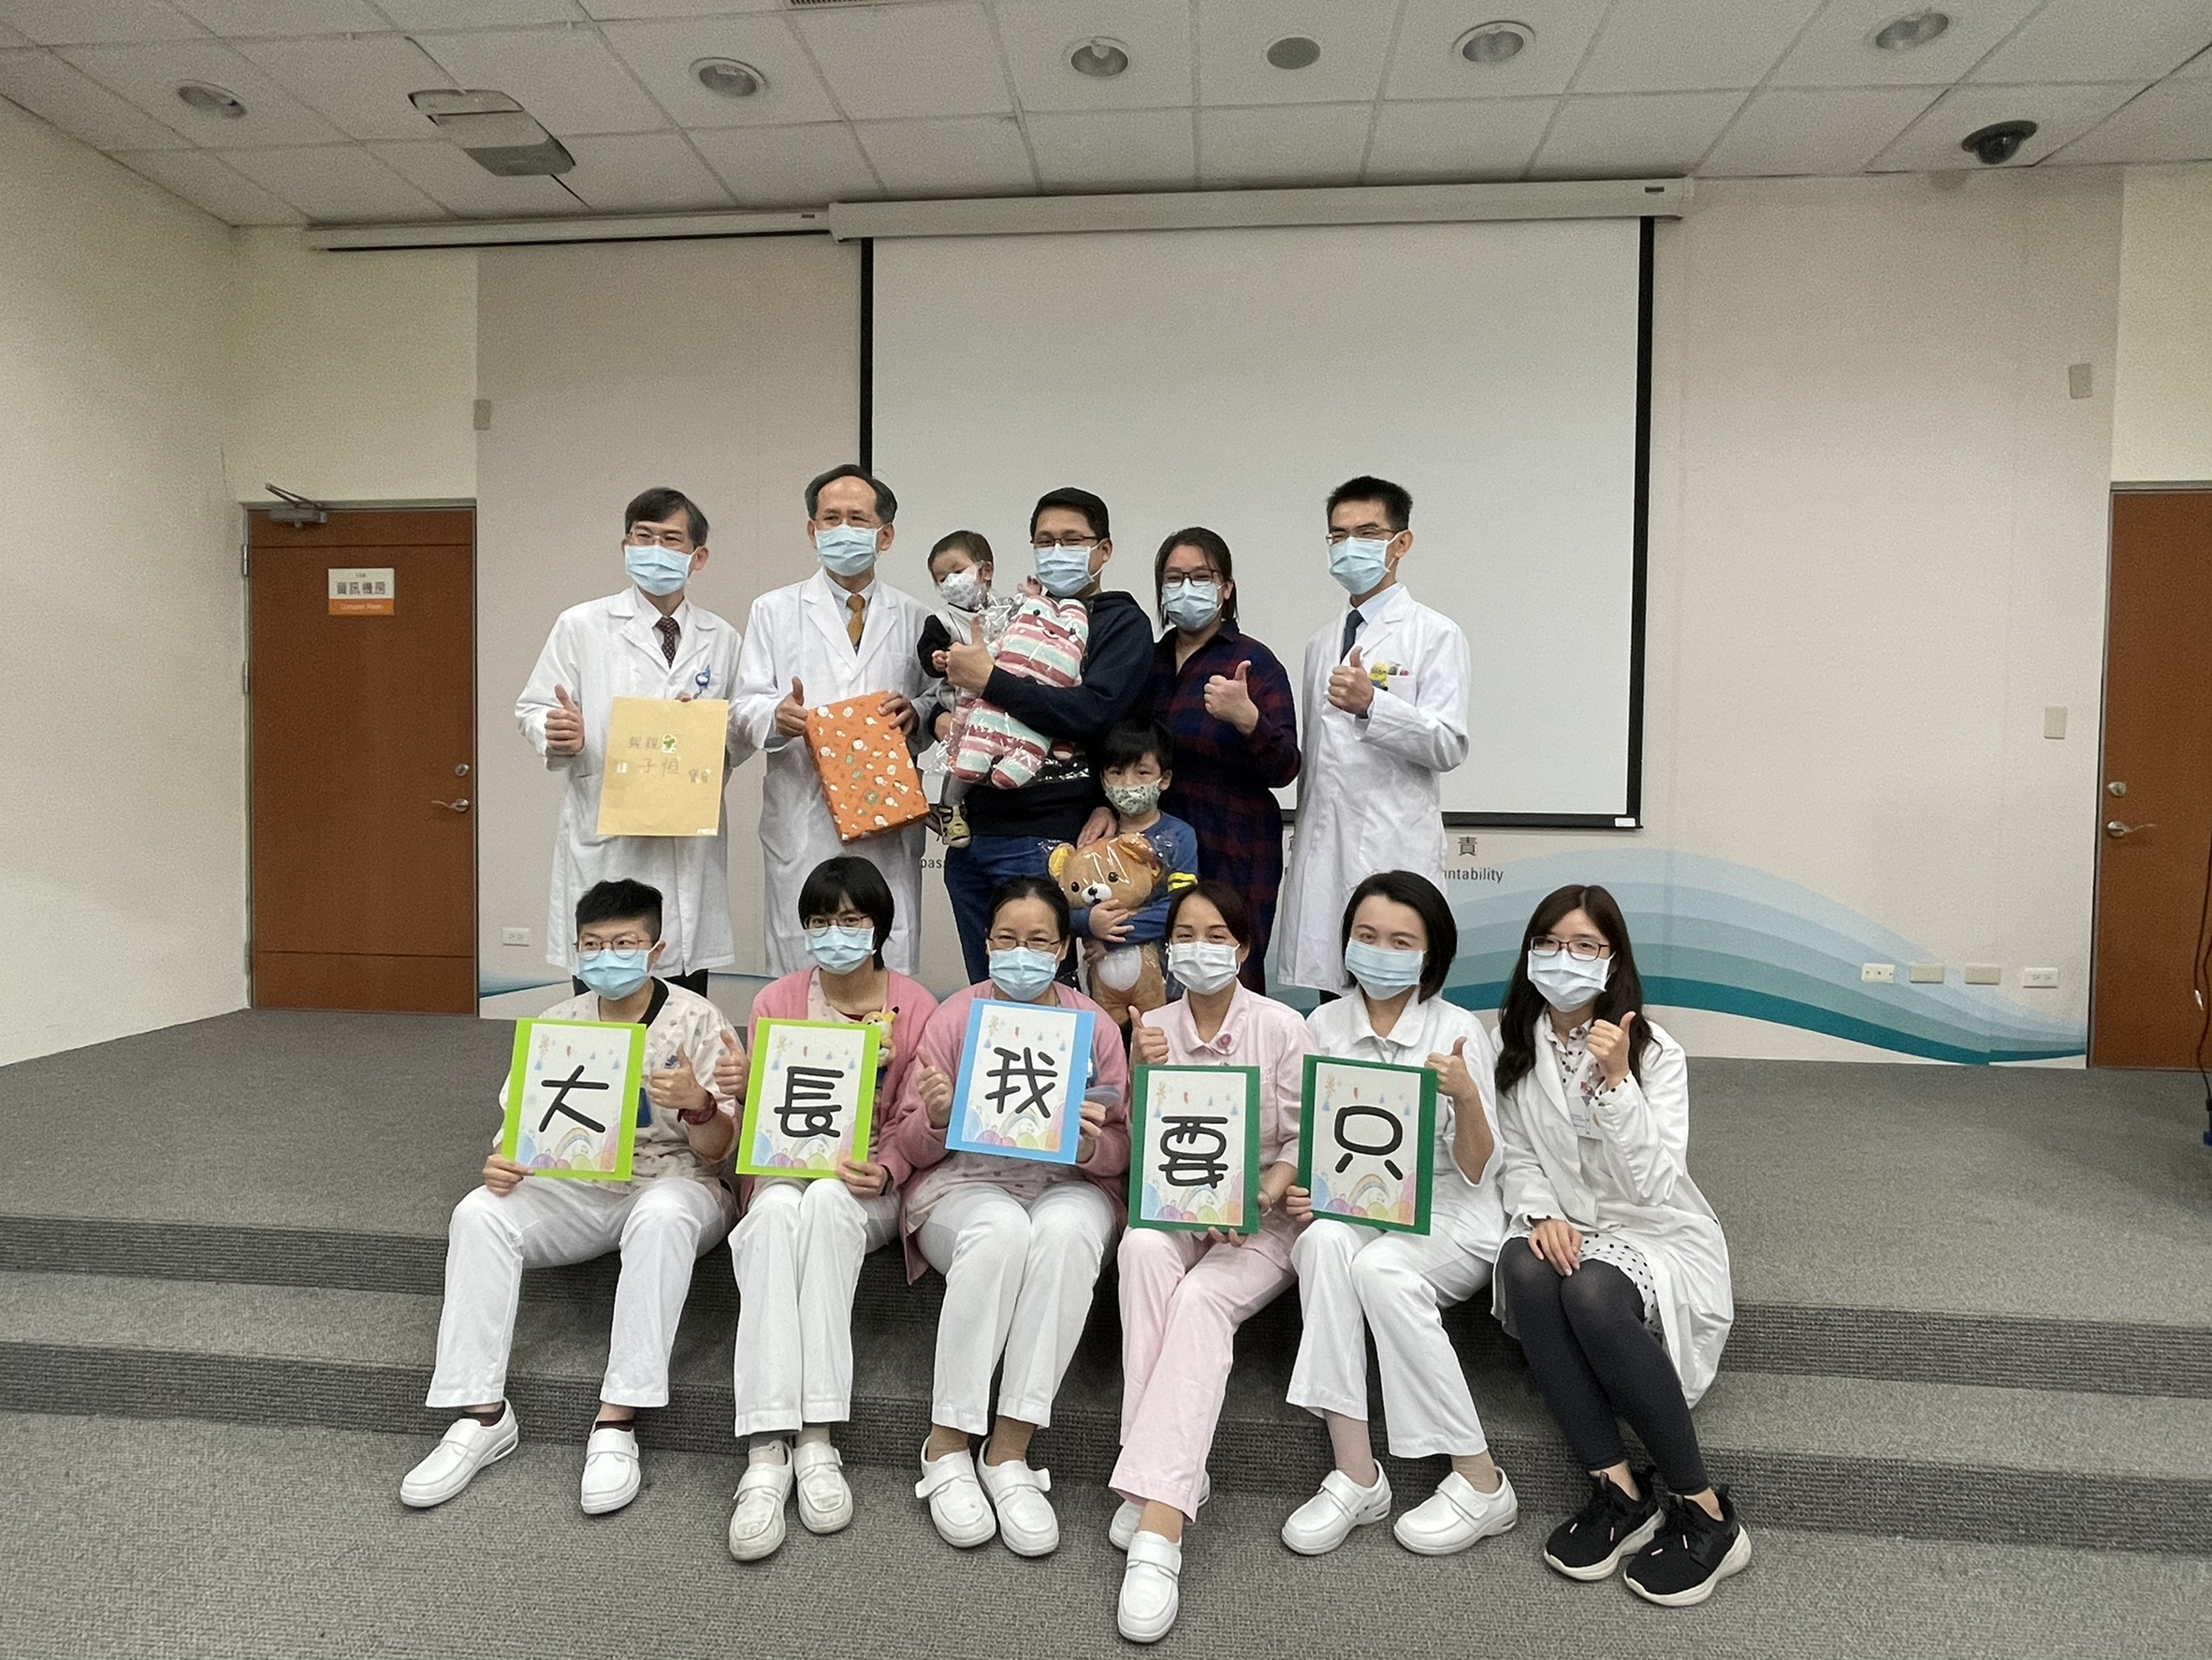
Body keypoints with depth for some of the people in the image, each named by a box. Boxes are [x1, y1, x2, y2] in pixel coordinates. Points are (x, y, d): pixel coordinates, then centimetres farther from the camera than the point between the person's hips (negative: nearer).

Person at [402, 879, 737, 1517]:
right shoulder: (557, 1023, 5)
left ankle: (616, 1422, -31)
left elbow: (715, 1148, -8)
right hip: (577, 1189, 4)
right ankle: (482, 1414, -15)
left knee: (662, 1215, -38)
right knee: (479, 1212, -22)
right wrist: (502, 1162, -18)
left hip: (673, 1183, -4)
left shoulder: (697, 1020, -7)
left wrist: (696, 1104, -31)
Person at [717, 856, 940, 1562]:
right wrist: (739, 1089, -17)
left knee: (827, 1200, -37)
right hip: (784, 1171, 1)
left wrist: (884, 1170, -21)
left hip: (868, 1188, -1)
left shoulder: (915, 1008, 1)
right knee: (776, 1210, -35)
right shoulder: (776, 1002, 6)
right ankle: (767, 1452, -40)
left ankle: (817, 1439, -34)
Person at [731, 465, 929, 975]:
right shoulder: (774, 611, 12)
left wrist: (915, 712, -7)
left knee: (890, 967, 0)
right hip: (802, 824, -1)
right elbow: (743, 707, 7)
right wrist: (777, 716, -16)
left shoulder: (914, 617, 15)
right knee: (803, 968, -1)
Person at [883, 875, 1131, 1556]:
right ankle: (946, 1448, -20)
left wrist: (1090, 1146, -21)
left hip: (1069, 1187, 1)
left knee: (1066, 1230, -35)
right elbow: (908, 1147, 2)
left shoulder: (1096, 1026, 4)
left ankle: (1009, 1452, -24)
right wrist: (937, 1118, -21)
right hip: (963, 1184, 0)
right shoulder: (954, 1016, 3)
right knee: (1000, 1229, -36)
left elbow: (1119, 1154, 3)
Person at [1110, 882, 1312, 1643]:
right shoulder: (1153, 1027, 3)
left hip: (1261, 1213, -2)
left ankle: (1159, 1522, -34)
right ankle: (1167, 1473, -26)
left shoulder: (1282, 1027, -5)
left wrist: (1263, 1196, -21)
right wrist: (1143, 1076, -15)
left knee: (1201, 1300, -32)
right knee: (1142, 1247, -33)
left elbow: (1304, 1140, -4)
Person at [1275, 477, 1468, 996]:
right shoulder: (1322, 643, 20)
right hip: (1322, 853, 6)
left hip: (1394, 853, -6)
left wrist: (1371, 705, -24)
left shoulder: (1435, 634, 0)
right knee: (1329, 995, 6)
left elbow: (1449, 746, -11)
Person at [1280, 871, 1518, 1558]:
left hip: (1448, 1217, -2)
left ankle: (1479, 1481, -17)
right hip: (1350, 1209, 2)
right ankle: (1355, 1475, -25)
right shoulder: (1323, 1025, 2)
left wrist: (1466, 1097, -25)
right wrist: (1298, 1189, -14)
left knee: (1380, 1267, -34)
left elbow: (1475, 1172, -7)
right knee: (1322, 1243, -32)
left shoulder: (1459, 1029, -5)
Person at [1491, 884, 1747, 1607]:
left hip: (1655, 1236, -3)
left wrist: (1616, 1079, -29)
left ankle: (1704, 1512, -18)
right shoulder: (1513, 1045, 1)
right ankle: (1620, 1490, -24)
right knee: (1522, 1266, -32)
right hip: (1563, 1234, 3)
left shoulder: (1655, 1052, -9)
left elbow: (1654, 1184, -19)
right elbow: (1516, 1158, 4)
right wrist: (1540, 1213, -17)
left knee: (1593, 1294, -36)